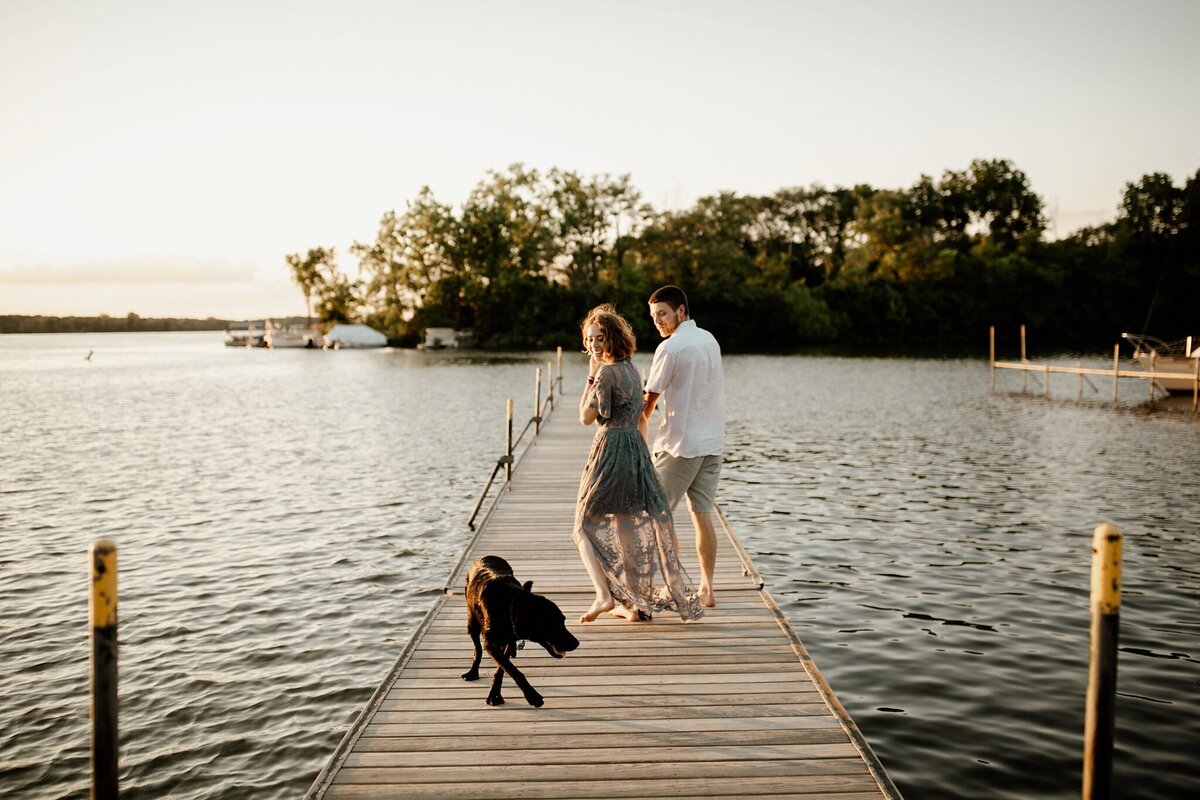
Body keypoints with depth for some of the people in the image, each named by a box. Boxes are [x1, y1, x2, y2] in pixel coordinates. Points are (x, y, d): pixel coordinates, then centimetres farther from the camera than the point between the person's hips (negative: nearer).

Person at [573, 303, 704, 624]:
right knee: (630, 523, 12)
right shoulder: (632, 369, 13)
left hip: (610, 447, -8)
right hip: (636, 448, 8)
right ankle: (637, 603, 17)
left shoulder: (606, 372, -14)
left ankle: (604, 595, -10)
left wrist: (591, 375, -5)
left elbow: (587, 416, -9)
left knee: (586, 524, 2)